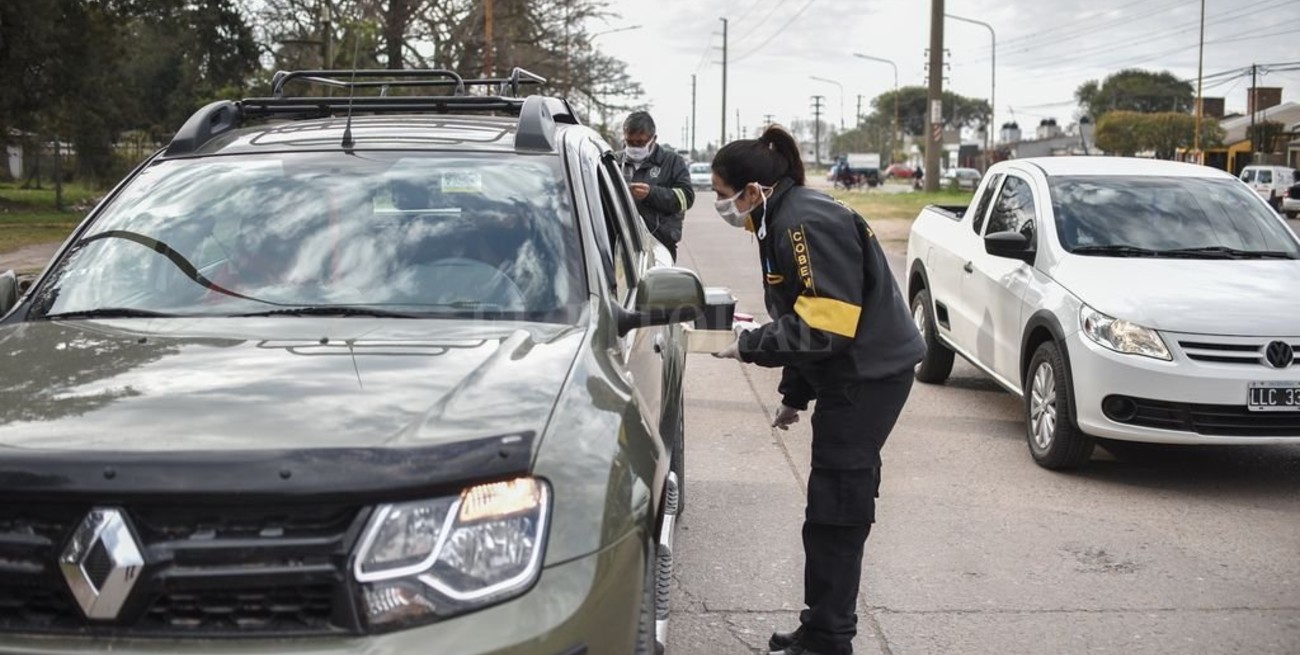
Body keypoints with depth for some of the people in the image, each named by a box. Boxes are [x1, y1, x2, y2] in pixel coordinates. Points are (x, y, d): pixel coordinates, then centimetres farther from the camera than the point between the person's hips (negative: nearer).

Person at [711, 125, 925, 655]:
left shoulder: (808, 224, -19)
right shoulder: (783, 222, 13)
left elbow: (825, 323, -24)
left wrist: (747, 346, -18)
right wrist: (795, 395, 21)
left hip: (869, 375, -10)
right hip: (848, 375, 10)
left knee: (836, 511, -5)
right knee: (839, 508, 13)